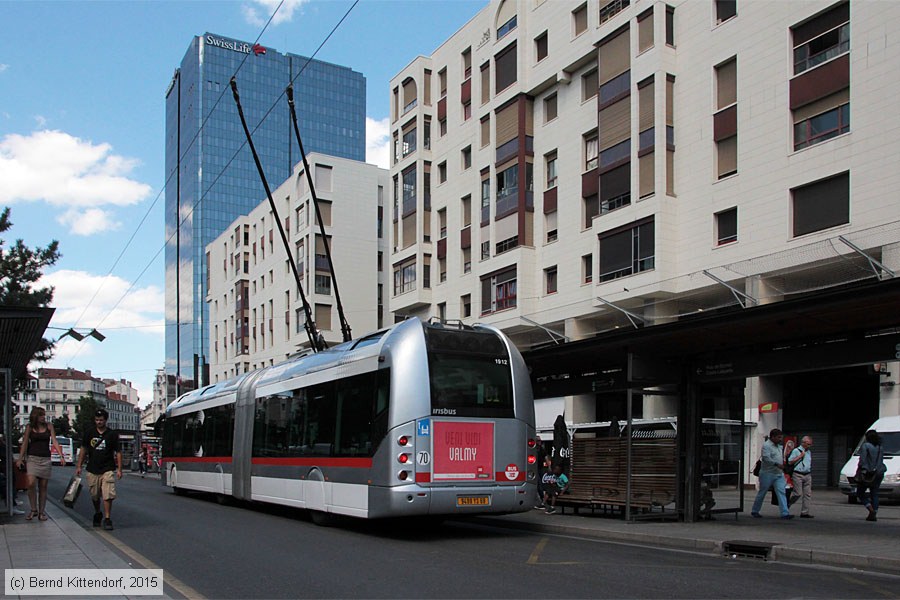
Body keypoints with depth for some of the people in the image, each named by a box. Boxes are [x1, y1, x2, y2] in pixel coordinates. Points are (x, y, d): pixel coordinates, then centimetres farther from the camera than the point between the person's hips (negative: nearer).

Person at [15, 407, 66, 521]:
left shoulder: (49, 426, 5)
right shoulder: (29, 427, 3)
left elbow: (54, 441, 2)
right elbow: (25, 443, 4)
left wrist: (61, 456, -8)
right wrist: (20, 458, -4)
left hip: (45, 459, 2)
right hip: (32, 458, -1)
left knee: (43, 486, 3)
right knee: (31, 483, -17)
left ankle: (41, 512, 10)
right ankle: (34, 510, -3)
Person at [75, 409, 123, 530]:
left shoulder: (112, 435, 2)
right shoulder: (89, 434, 8)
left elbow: (118, 452, 4)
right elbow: (83, 450, 13)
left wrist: (119, 469, -2)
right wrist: (79, 466, 7)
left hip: (107, 470, -3)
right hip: (92, 470, 3)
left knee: (108, 495, -13)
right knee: (95, 496, 12)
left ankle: (107, 518, -8)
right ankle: (97, 514, 35)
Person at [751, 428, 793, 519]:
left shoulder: (779, 446, 15)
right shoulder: (766, 445, -13)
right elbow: (766, 458, -26)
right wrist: (777, 464, -33)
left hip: (779, 474, 7)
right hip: (768, 474, -7)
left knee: (781, 492, -5)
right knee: (762, 493, 4)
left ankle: (785, 513, -9)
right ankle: (754, 511, 18)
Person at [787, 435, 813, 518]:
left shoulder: (809, 452, 18)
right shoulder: (796, 451, -3)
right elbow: (790, 462, -9)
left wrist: (810, 475, 19)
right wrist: (800, 456, -11)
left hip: (807, 475, 6)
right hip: (798, 475, -6)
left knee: (808, 494, 0)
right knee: (798, 493, -11)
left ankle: (805, 512, 3)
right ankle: (788, 504, 13)